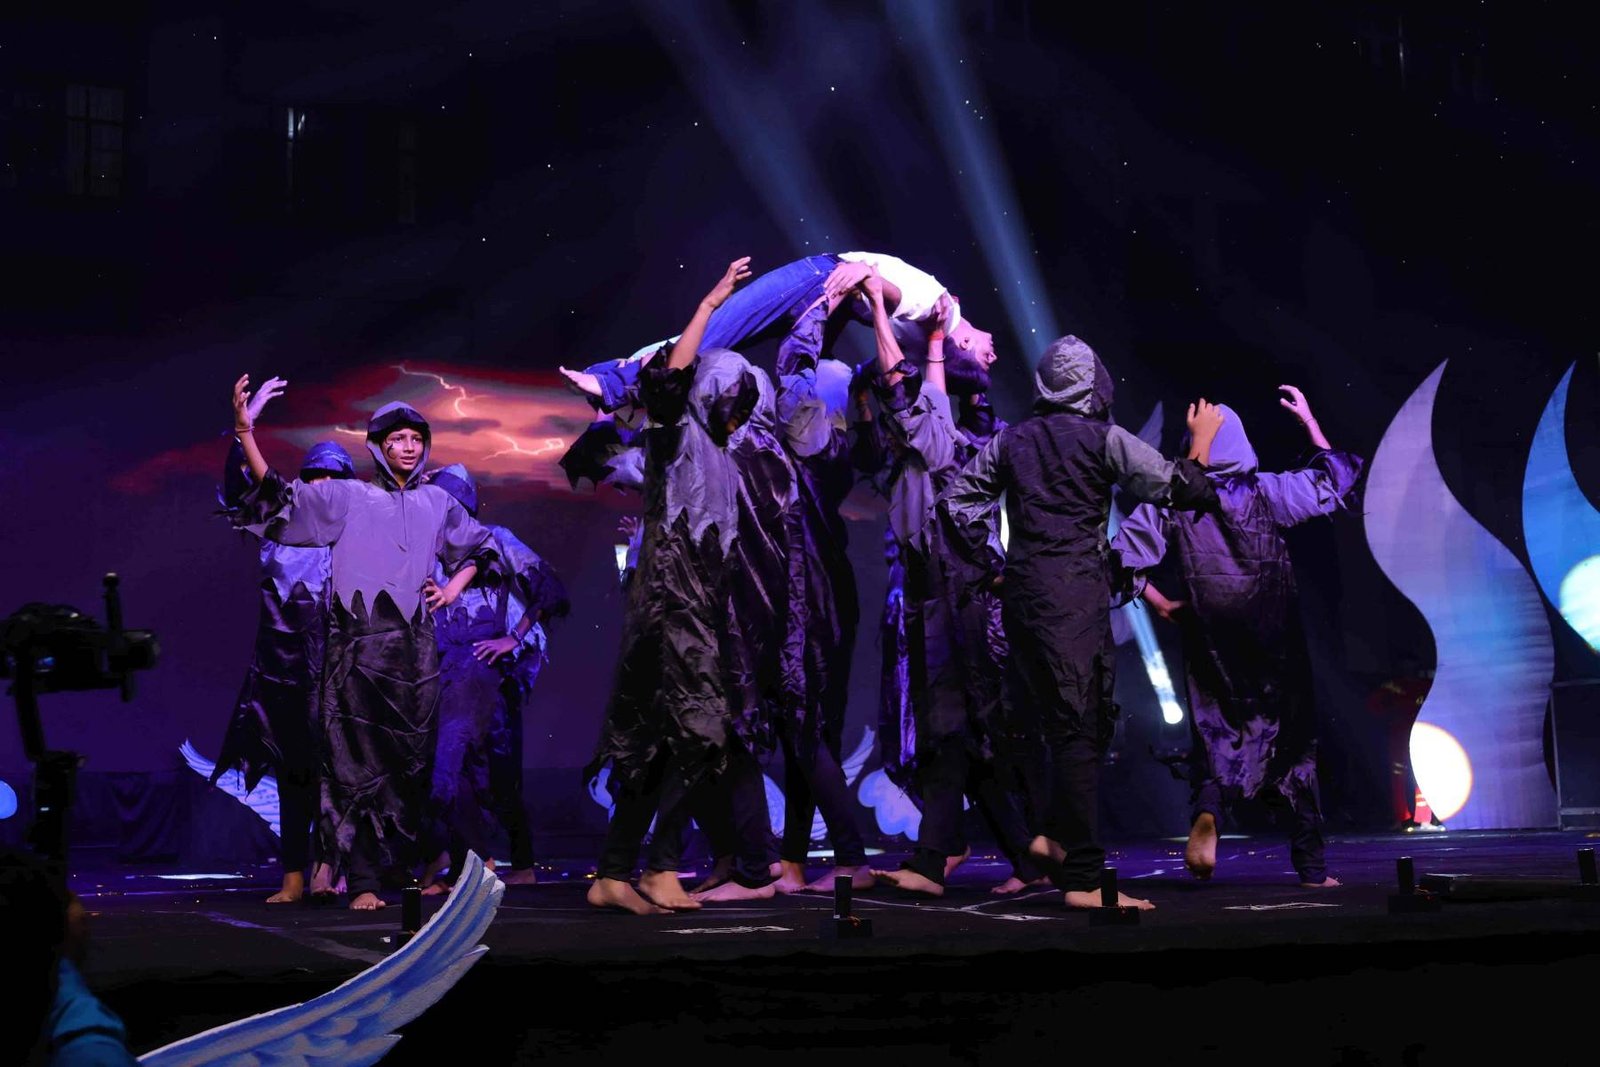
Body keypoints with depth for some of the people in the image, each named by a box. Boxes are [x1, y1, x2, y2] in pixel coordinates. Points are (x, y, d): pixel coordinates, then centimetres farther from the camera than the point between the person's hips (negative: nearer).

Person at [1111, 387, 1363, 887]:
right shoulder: (1268, 493, -6)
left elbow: (1126, 554, -9)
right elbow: (1333, 479, 7)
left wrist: (1160, 603, 3)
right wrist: (1307, 417, 14)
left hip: (1209, 642, 1)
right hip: (1273, 644, 0)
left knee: (1213, 734, 11)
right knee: (1289, 739, 9)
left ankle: (1207, 808, -23)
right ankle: (1311, 867, 12)